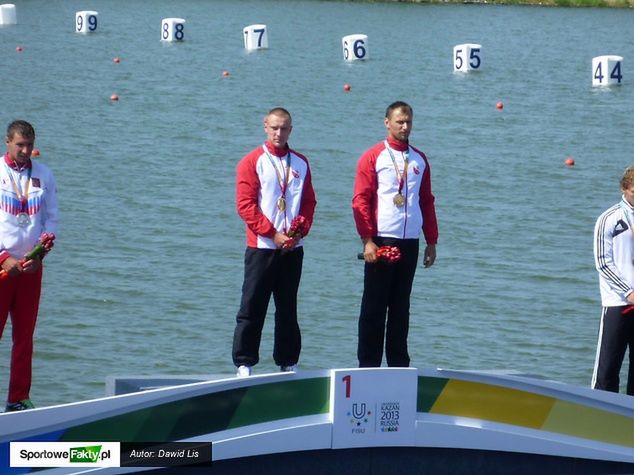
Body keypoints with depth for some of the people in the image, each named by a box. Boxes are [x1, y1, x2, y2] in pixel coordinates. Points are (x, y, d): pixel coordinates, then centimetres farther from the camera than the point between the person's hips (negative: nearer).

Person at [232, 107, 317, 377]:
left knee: (288, 309, 9)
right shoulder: (252, 162, -2)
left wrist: (300, 230, -6)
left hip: (293, 248, 4)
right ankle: (244, 364, -1)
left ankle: (288, 363, 14)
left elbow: (309, 202, 12)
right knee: (252, 308, -3)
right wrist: (273, 234, -13)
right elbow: (245, 205, -8)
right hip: (261, 246, -4)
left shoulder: (300, 163, 11)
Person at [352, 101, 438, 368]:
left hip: (410, 242, 4)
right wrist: (367, 240, -14)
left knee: (401, 306, 8)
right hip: (382, 241, -4)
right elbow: (360, 201, -6)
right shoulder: (373, 157, -1)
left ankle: (399, 363, 13)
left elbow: (427, 202, 17)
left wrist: (431, 241, 12)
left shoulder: (419, 160, 14)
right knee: (374, 305, -1)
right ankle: (368, 364, 2)